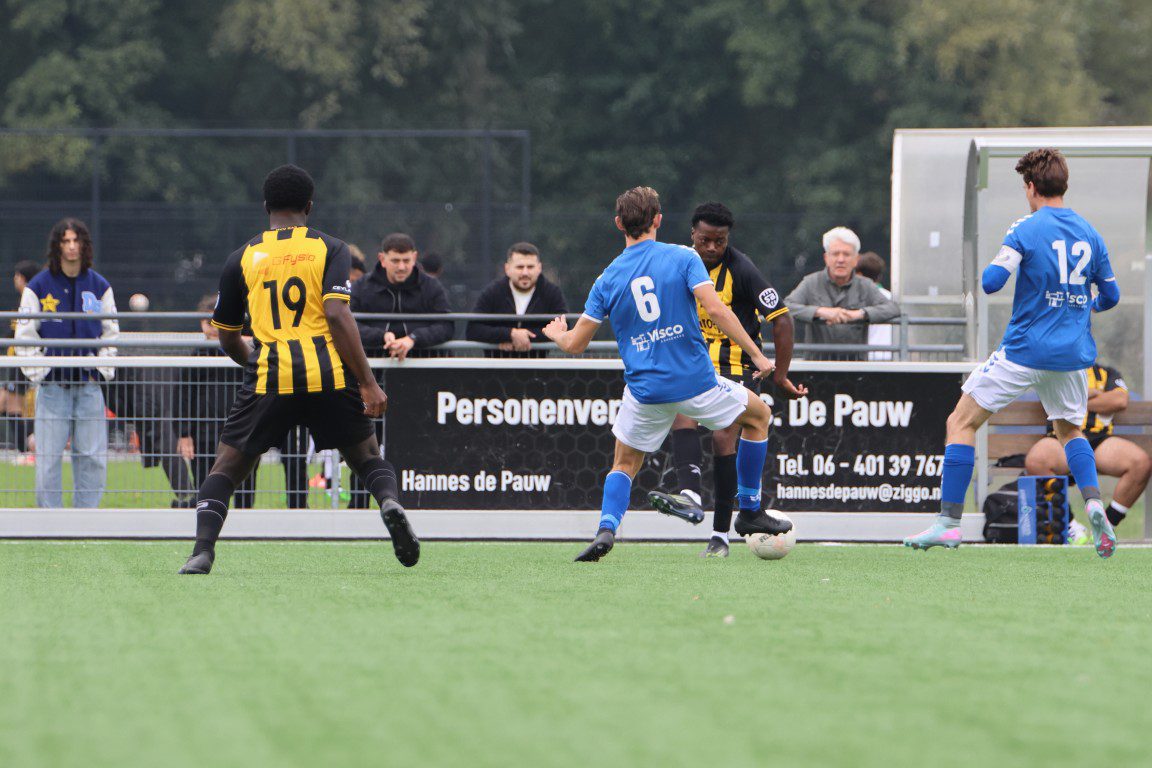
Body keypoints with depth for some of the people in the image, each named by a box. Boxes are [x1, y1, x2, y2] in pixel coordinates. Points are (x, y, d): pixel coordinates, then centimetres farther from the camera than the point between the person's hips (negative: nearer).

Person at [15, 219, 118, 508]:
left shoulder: (99, 286, 7)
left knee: (93, 457, 1)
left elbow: (111, 333, 13)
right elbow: (25, 335, 1)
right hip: (52, 384, -2)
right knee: (48, 457, -4)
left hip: (89, 384, 2)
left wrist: (102, 371, 3)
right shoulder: (38, 287, 0)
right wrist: (38, 374, -6)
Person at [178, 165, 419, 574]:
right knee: (367, 458, 17)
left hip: (269, 376, 0)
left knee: (226, 468, 9)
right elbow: (337, 315, -8)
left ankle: (203, 548, -12)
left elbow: (228, 341, 18)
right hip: (329, 374, 0)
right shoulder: (329, 248, 6)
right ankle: (390, 502, -15)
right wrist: (368, 383, -8)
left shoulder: (242, 258, 12)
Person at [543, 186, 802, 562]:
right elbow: (715, 309, -16)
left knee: (625, 464, 21)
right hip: (695, 380, -2)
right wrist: (756, 355, -11)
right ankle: (750, 511, 22)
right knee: (759, 415, 23)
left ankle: (606, 529, -6)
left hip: (644, 389, 2)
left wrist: (557, 334, 30)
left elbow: (575, 344, 6)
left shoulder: (608, 279, 3)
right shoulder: (682, 258, -4)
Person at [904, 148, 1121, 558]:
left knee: (961, 423, 5)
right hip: (1074, 354, 5)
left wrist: (979, 276, 7)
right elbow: (1110, 296, 13)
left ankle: (949, 521, -1)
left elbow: (991, 281, -16)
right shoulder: (1090, 233, 7)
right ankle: (1093, 502, -1)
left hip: (1025, 351, -5)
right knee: (1069, 430, 26)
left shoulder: (1026, 229, -9)